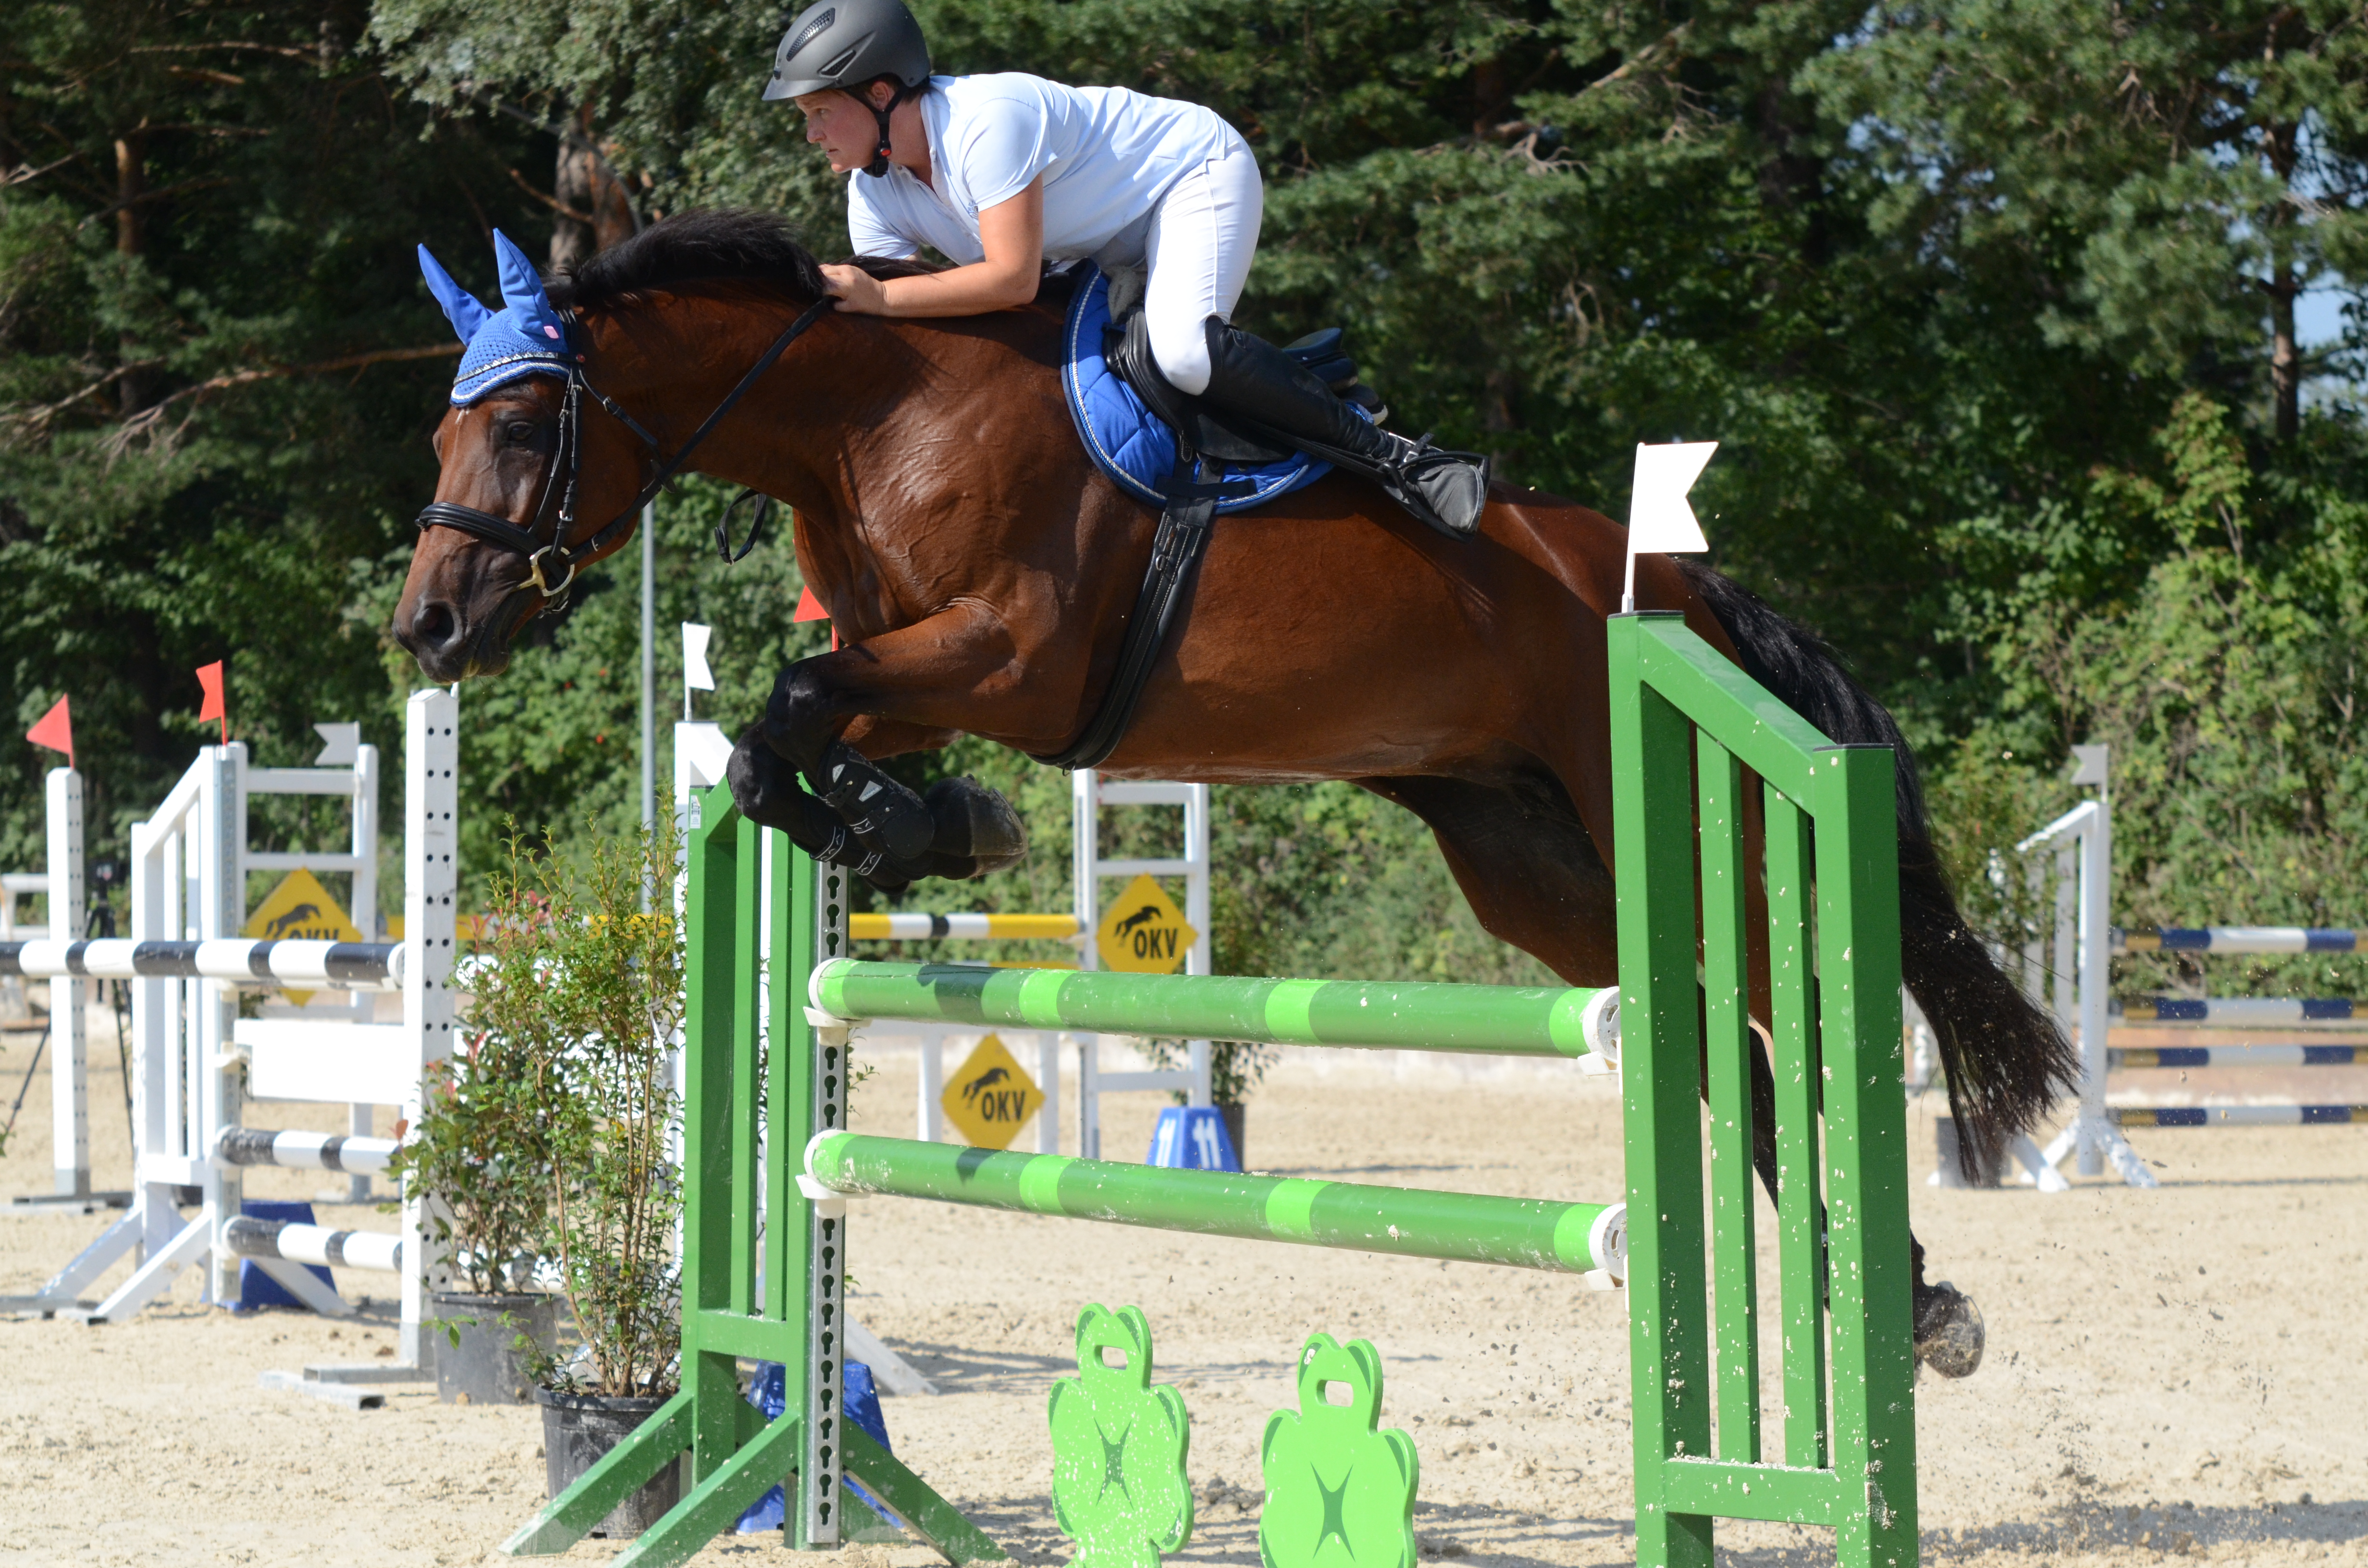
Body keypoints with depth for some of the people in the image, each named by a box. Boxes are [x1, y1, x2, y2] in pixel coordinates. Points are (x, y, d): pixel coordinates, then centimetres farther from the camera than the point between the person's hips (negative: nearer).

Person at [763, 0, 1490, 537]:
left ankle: (1388, 455, -25)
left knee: (1182, 352, -34)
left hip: (1198, 171, -10)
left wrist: (879, 297, -41)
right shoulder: (874, 192, -6)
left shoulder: (985, 120, -34)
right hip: (1121, 245, 10)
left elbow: (1013, 277, -39)